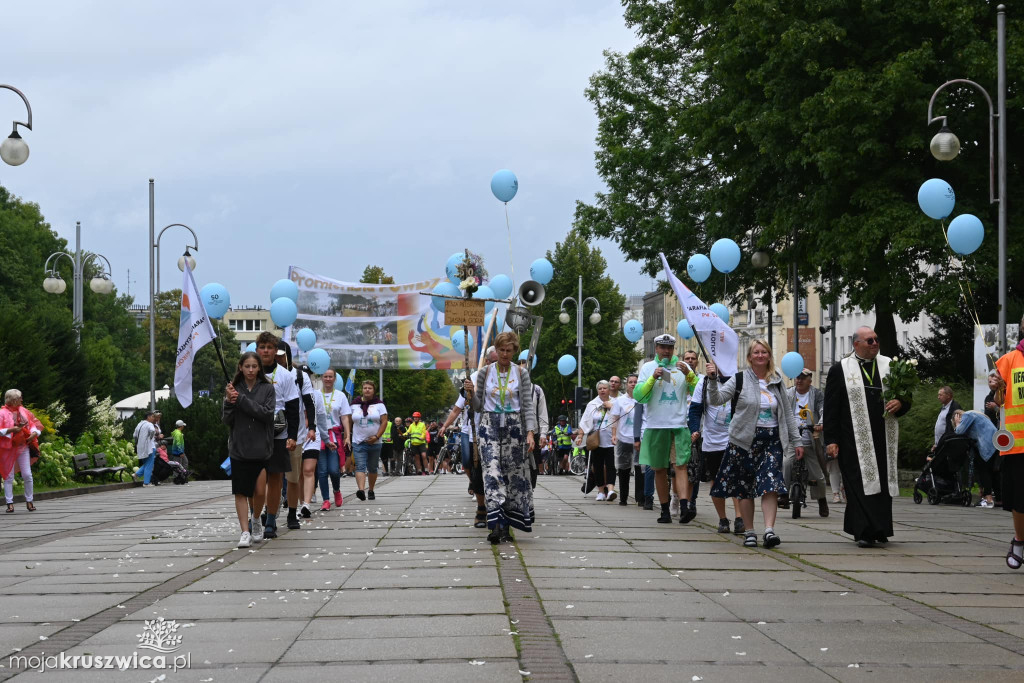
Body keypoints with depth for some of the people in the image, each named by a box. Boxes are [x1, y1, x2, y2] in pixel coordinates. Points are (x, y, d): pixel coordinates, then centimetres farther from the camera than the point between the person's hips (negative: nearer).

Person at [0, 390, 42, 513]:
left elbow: (35, 424, 15)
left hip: (23, 447, 4)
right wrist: (12, 430, -23)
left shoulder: (24, 411, 10)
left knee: (27, 475, 0)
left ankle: (29, 501, 11)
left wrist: (34, 433, -5)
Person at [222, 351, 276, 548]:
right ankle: (245, 532, 1)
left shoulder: (267, 388, 2)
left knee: (258, 491, -1)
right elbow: (226, 420, 3)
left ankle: (256, 522, 24)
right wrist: (229, 402, -16)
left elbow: (267, 414, -12)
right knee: (241, 492, -2)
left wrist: (241, 400, -16)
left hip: (261, 448, -1)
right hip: (239, 448, 1)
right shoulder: (233, 388, 5)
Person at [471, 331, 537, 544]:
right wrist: (472, 394, -11)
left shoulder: (521, 374, 4)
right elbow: (478, 406, 10)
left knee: (513, 474, 0)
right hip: (489, 426, 0)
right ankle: (496, 525, -22)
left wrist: (530, 432, -11)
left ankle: (506, 525, 8)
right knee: (492, 473, -13)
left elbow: (528, 405, 0)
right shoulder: (485, 372, 7)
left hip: (514, 427, 0)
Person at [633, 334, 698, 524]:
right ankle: (665, 511, 13)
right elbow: (638, 396, -1)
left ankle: (684, 508, -24)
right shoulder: (648, 368, 8)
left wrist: (688, 374, -13)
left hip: (679, 424, -1)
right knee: (659, 469, 5)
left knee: (681, 465, -13)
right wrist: (653, 378, -13)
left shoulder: (682, 366, 9)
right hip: (656, 426, 1)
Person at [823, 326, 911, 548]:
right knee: (861, 484, -6)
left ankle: (880, 530, 16)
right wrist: (831, 440, -6)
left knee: (883, 482, 6)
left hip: (884, 438, 3)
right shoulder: (839, 370, 2)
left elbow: (906, 396, 17)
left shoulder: (889, 366, 12)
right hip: (854, 440, -3)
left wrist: (900, 403, -7)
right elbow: (830, 408, 0)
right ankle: (864, 532, -6)